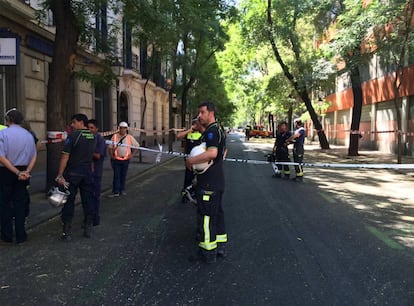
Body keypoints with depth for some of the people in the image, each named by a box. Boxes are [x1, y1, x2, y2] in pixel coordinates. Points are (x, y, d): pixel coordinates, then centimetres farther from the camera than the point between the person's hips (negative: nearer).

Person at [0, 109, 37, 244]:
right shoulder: (29, 135, 3)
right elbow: (34, 156, 0)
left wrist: (17, 172, -16)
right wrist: (27, 171, -8)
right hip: (23, 173, 4)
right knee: (20, 203, 10)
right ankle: (20, 235, 13)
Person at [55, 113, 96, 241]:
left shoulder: (73, 135, -13)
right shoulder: (93, 137, 6)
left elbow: (65, 156, -14)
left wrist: (60, 175, -13)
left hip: (72, 173, -5)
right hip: (87, 172, 5)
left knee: (69, 201, 2)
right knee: (88, 200, 10)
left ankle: (67, 232, 5)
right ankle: (88, 229, 16)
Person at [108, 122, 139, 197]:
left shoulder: (130, 138, 3)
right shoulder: (115, 136, 1)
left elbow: (137, 146, 9)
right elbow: (110, 147, 5)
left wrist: (132, 155, 0)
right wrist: (111, 155, -7)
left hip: (125, 159, 1)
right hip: (116, 159, -1)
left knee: (123, 175, 9)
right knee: (116, 175, -4)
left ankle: (122, 190, 20)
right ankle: (116, 192, -4)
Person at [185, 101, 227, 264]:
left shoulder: (211, 131, -16)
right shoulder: (218, 130, 16)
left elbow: (212, 153, -31)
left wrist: (191, 160, -21)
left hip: (208, 182, -10)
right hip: (217, 181, 10)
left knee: (205, 215, -3)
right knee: (217, 212, 17)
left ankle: (208, 252, 5)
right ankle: (220, 246, 27)